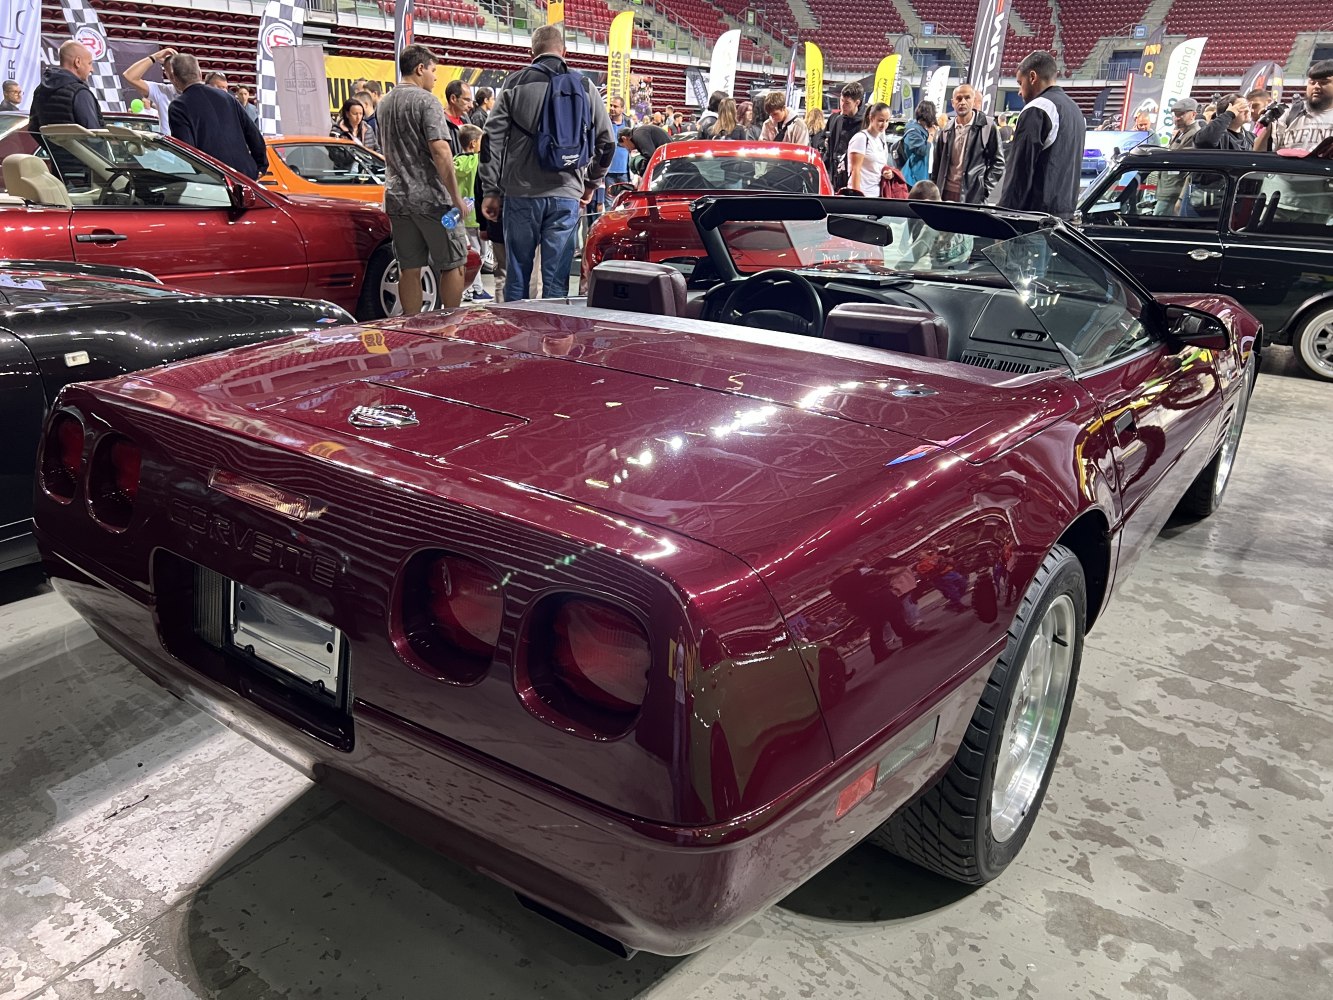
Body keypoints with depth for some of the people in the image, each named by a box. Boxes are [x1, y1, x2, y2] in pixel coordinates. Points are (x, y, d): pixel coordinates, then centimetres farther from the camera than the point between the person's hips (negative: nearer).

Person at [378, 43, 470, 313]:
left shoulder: (385, 103, 15)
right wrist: (456, 196, -17)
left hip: (397, 197, 7)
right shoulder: (426, 100, -10)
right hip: (431, 197, -7)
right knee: (453, 264, 4)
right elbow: (440, 151, -19)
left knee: (410, 269, 9)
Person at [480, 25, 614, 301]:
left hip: (521, 193, 0)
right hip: (566, 196, 0)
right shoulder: (584, 87, 7)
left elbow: (493, 138, 0)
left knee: (518, 272, 9)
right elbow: (607, 141, 8)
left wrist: (491, 190, 4)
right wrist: (591, 183, 21)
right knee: (556, 278, 2)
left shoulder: (515, 84, 4)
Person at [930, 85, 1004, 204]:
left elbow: (998, 163, 1)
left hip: (973, 197, -4)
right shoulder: (946, 131, 12)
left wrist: (984, 190, -7)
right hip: (946, 194, 4)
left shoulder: (988, 128, 0)